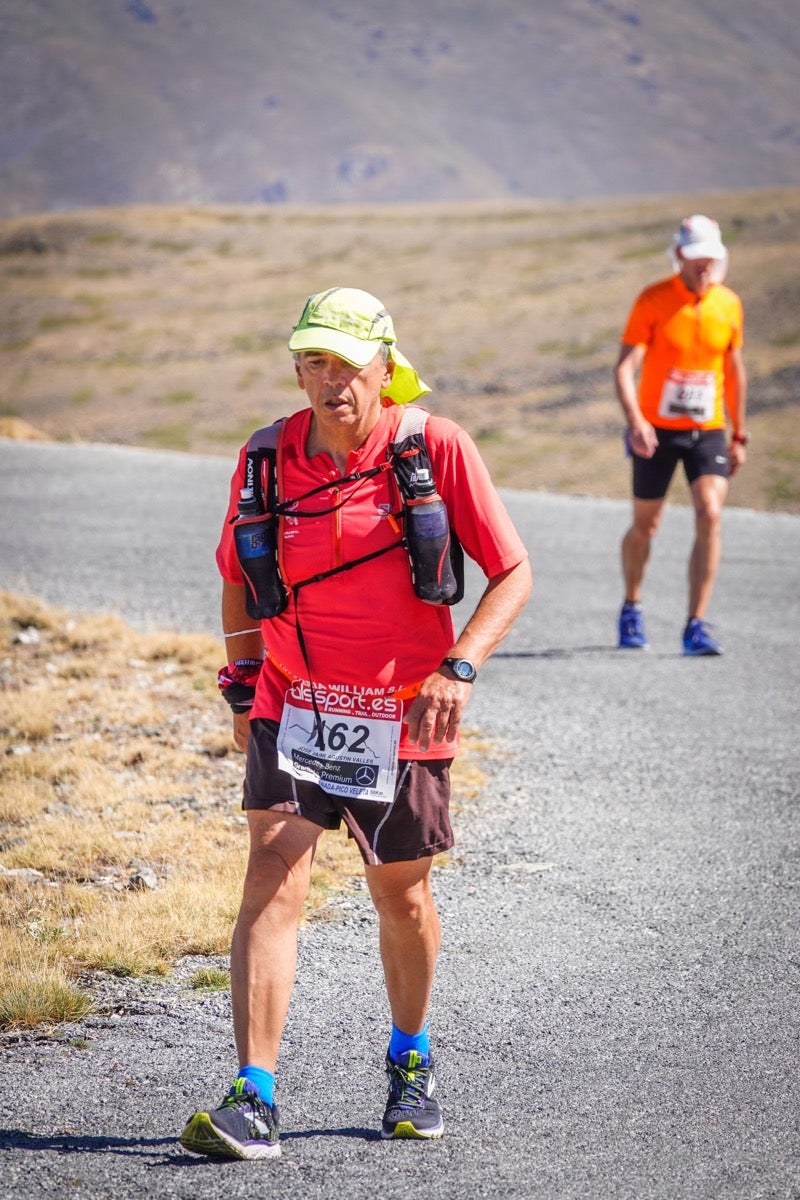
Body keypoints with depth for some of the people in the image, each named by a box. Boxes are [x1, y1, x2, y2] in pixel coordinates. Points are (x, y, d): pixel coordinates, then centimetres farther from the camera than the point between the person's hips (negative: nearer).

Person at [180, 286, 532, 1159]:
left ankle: (411, 1060, 40)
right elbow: (238, 577, 15)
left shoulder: (436, 448, -11)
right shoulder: (268, 460, -4)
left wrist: (458, 667, -21)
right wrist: (244, 682, 10)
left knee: (401, 897, 14)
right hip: (294, 710, 1)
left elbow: (513, 574, -8)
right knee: (271, 886, -14)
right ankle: (254, 1101, -16)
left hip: (403, 720, -1)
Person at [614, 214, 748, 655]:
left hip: (708, 431, 2)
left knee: (710, 515, -17)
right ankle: (631, 611, 34)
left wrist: (739, 436, 15)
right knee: (645, 526, 9)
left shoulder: (729, 304, 2)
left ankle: (696, 626, -14)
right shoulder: (653, 301, -9)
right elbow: (625, 367, -15)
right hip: (657, 431, -2)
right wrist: (635, 420, -30)